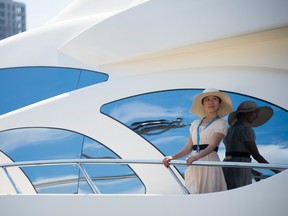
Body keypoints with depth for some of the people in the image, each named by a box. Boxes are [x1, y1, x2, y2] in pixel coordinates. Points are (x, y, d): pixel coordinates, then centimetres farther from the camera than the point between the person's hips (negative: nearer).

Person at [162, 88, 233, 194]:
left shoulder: (221, 123, 3)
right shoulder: (195, 124, 17)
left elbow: (212, 145, -12)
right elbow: (188, 147, 14)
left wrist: (196, 157, -28)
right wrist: (172, 157, -3)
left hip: (209, 163, -4)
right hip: (193, 166, 5)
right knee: (193, 193, -1)